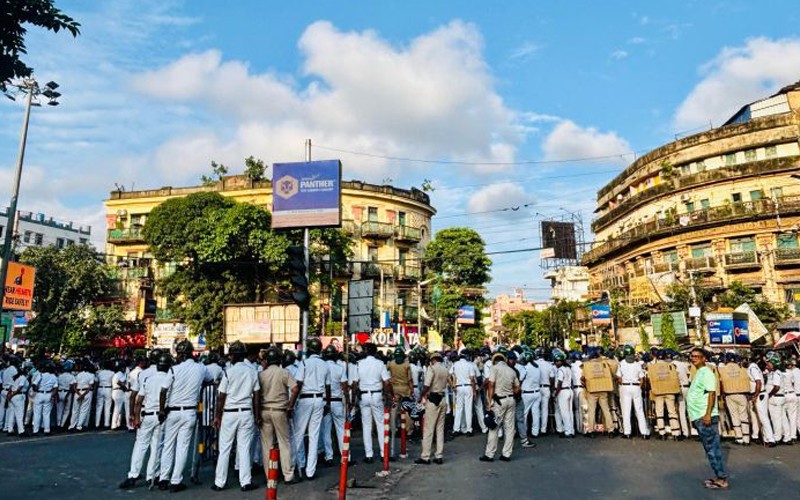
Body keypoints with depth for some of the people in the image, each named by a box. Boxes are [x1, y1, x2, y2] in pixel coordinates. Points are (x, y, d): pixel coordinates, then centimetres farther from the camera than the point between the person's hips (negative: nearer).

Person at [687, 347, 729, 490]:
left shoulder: (706, 372, -11)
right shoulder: (698, 373, 17)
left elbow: (712, 393, -19)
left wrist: (708, 414, -25)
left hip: (706, 417, -10)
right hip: (699, 417, 10)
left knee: (712, 449, -4)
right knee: (711, 449, 14)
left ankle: (722, 479, 2)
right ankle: (719, 476, 22)